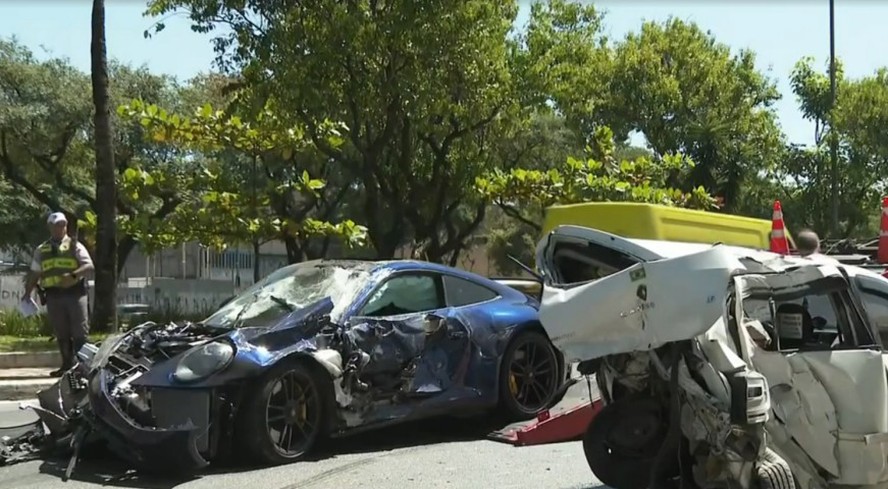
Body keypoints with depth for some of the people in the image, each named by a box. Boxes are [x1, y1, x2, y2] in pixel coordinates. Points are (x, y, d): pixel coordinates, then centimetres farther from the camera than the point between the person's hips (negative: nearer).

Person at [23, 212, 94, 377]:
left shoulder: (75, 246, 4)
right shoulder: (41, 250, 15)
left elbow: (89, 266, -6)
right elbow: (34, 274, 19)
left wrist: (73, 275, -22)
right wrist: (27, 293, 12)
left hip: (74, 293, -4)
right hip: (53, 295, 4)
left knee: (80, 332, -5)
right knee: (61, 334, 7)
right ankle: (67, 365, 12)